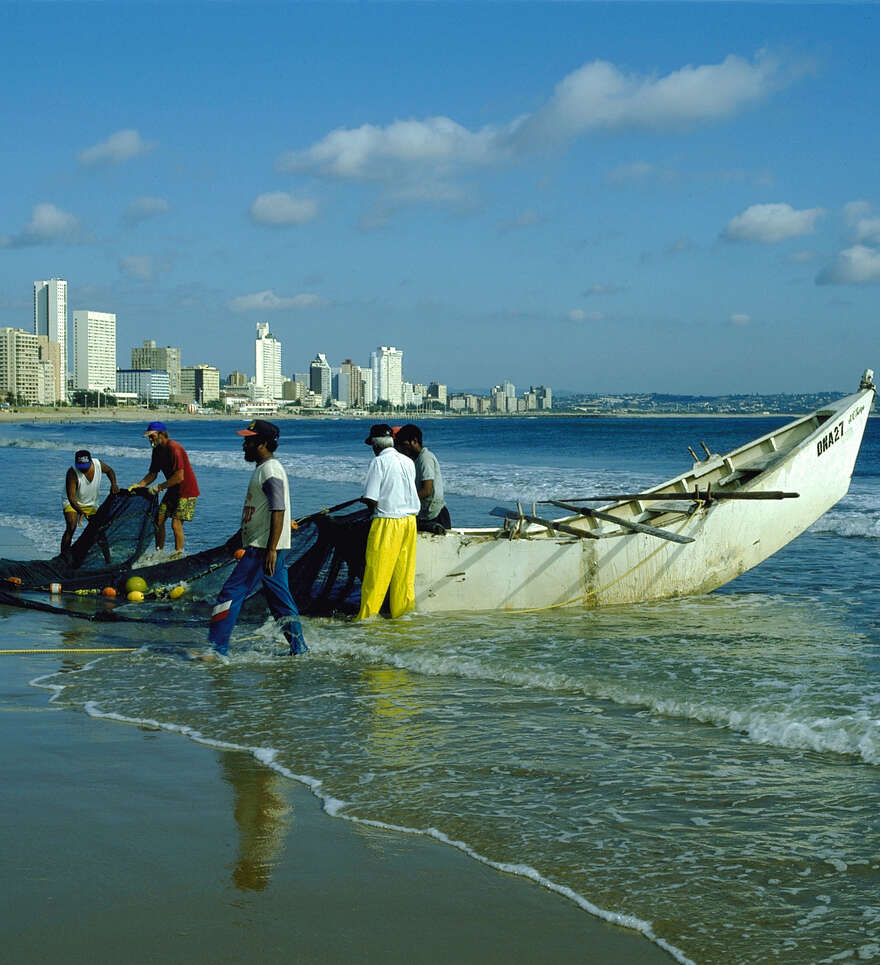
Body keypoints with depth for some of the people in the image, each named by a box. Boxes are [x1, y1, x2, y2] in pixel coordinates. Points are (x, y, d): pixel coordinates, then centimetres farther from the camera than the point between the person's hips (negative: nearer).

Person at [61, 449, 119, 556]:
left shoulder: (98, 464, -17)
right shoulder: (72, 473, -31)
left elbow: (109, 471, 8)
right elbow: (71, 497, -35)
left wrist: (113, 484, -11)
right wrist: (80, 512, -49)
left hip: (91, 503, 4)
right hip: (72, 503, -4)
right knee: (71, 528, -24)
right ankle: (63, 556, -20)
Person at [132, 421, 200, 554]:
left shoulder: (174, 448, -23)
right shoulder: (157, 450, 5)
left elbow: (179, 477, -27)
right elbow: (153, 474, 12)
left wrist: (159, 487, -21)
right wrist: (139, 485, -4)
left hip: (186, 491, -9)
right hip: (172, 491, 9)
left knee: (176, 524, -13)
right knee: (159, 520, 5)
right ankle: (159, 552, 14)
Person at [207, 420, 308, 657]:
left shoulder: (271, 471, -15)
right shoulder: (263, 468, 17)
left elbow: (278, 512, -22)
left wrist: (271, 550, -27)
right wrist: (239, 537, 33)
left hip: (264, 548, -11)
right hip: (265, 547, 11)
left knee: (231, 593, -10)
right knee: (280, 600, 13)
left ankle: (216, 648, -9)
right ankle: (298, 647, 17)